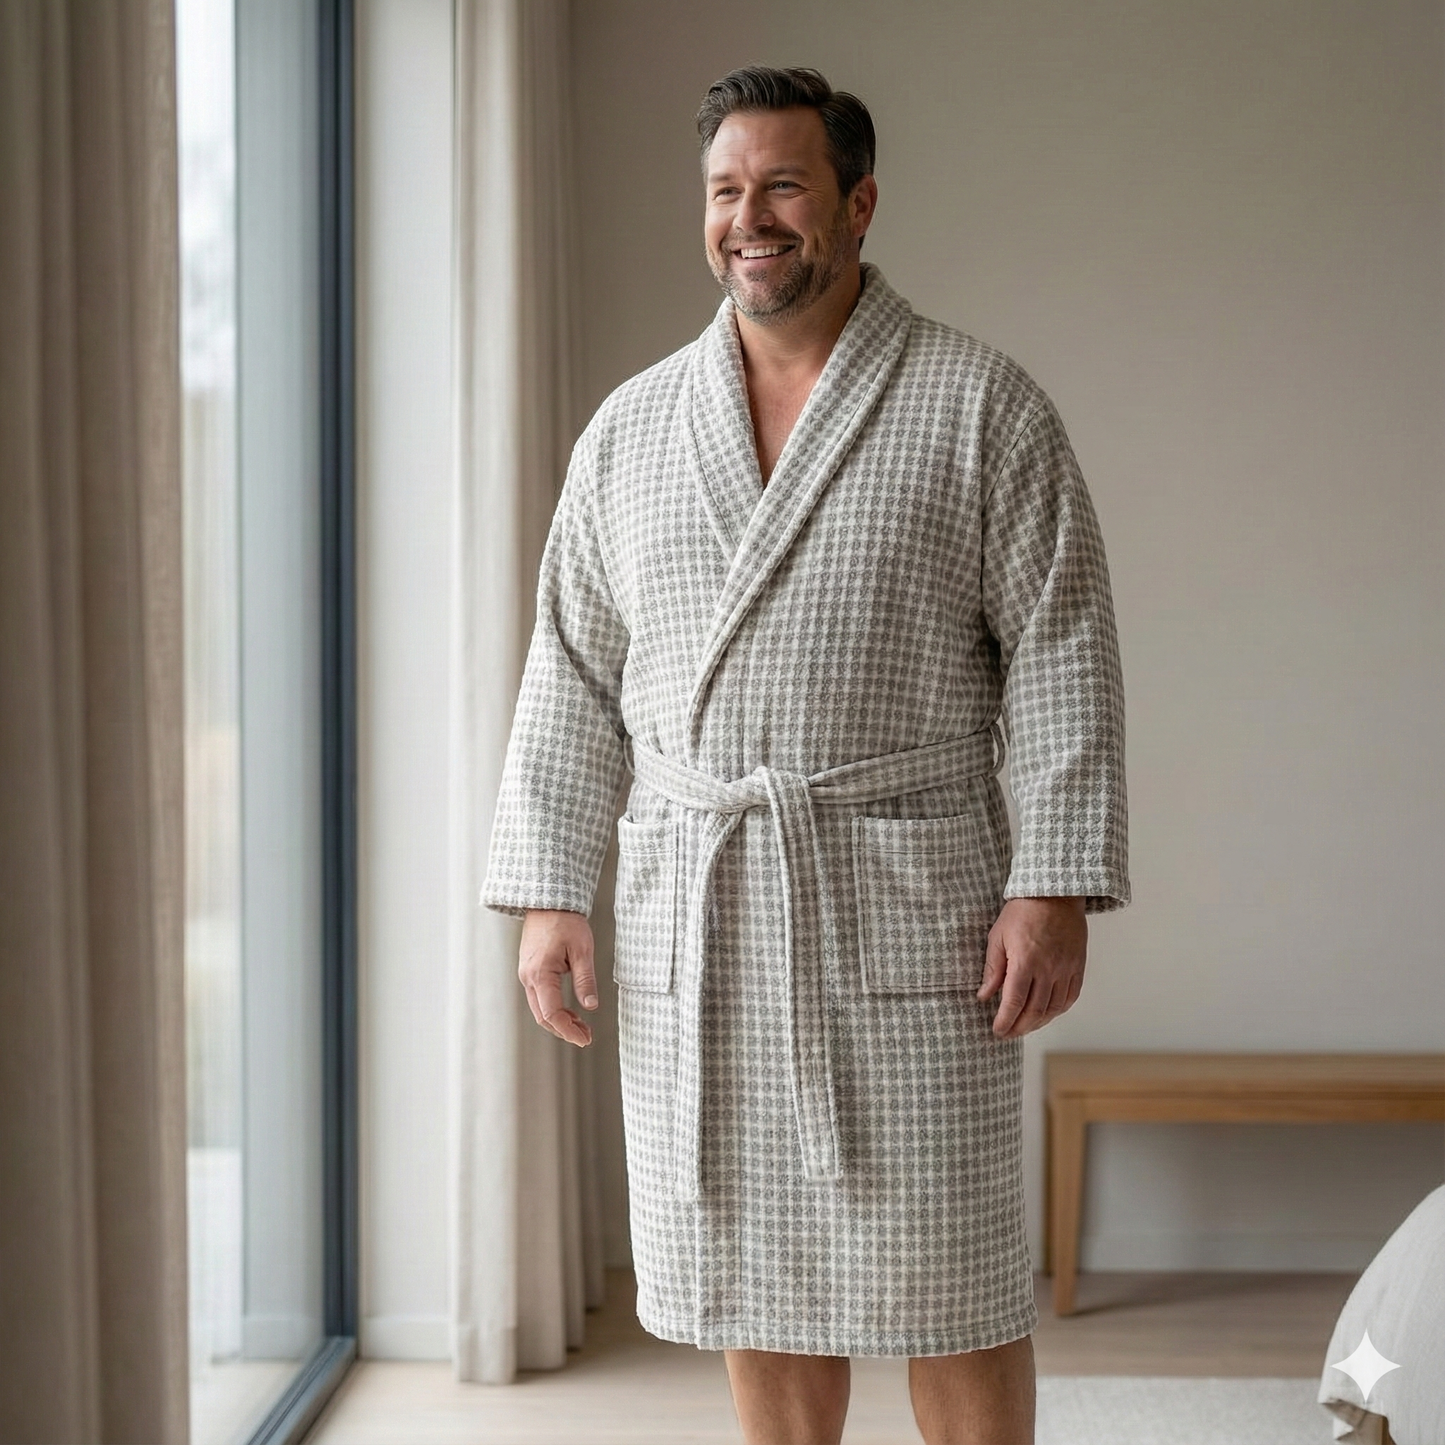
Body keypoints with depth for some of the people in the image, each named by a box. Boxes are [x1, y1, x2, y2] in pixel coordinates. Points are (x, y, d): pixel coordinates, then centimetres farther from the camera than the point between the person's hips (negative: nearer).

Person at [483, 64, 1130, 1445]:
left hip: (904, 899, -3)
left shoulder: (983, 405, 0)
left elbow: (1060, 655, -4)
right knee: (753, 1276, 12)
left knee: (946, 1276, 3)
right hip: (690, 914, 4)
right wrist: (546, 891, 4)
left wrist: (1055, 888, -11)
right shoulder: (630, 428, 10)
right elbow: (574, 675, 10)